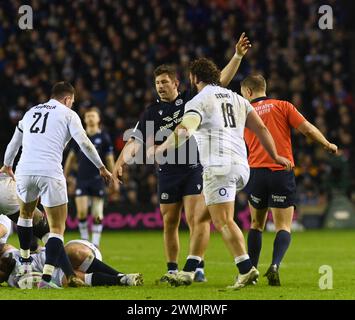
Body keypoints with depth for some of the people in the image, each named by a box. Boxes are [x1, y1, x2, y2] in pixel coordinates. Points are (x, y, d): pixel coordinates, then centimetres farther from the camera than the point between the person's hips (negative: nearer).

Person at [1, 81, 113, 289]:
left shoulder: (31, 112, 23)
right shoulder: (68, 114, 9)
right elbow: (84, 143, 0)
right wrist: (101, 167, 12)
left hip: (25, 171, 5)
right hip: (50, 174, -5)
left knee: (26, 213, 31)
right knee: (57, 228, 1)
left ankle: (25, 264, 36)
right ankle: (46, 277, -13)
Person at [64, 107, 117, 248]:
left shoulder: (104, 138, 2)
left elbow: (109, 160, 3)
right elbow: (71, 157, 14)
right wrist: (64, 177, 13)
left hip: (98, 180, -1)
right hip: (82, 179, 1)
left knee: (97, 215, -2)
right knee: (81, 212, -9)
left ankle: (95, 243, 5)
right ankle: (84, 239, 9)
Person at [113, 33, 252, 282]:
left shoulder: (193, 99, 3)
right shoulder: (152, 113, 6)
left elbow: (222, 80, 3)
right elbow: (136, 140, -1)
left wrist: (238, 56, -6)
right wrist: (123, 158, -19)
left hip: (195, 168, -3)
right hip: (168, 173, 3)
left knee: (197, 219, -13)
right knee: (170, 223, 8)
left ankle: (197, 267, -12)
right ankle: (172, 269, 18)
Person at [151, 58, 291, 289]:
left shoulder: (199, 102, 0)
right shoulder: (237, 99, 21)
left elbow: (185, 130, -18)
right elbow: (260, 128, 21)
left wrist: (161, 149, -19)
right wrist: (275, 156, 30)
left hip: (219, 166, -8)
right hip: (241, 165, 8)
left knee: (223, 221, -12)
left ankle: (246, 268, -24)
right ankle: (188, 271, 15)